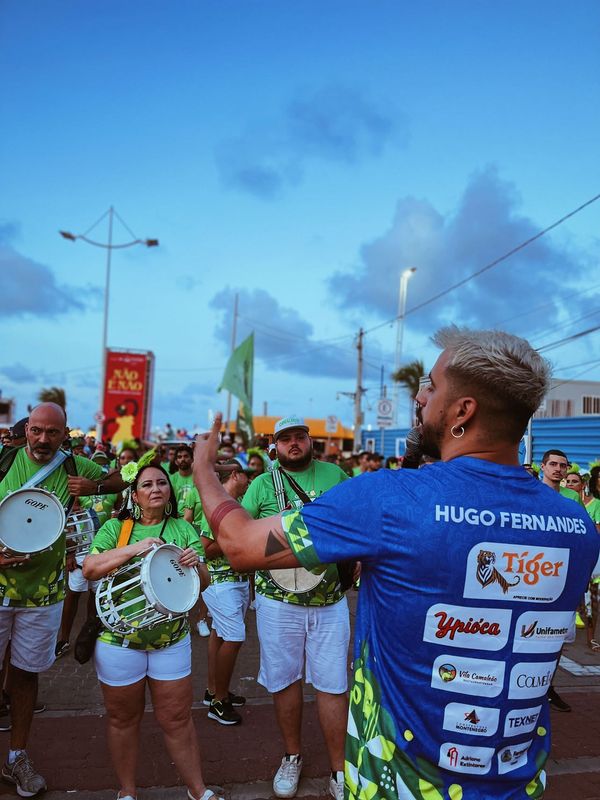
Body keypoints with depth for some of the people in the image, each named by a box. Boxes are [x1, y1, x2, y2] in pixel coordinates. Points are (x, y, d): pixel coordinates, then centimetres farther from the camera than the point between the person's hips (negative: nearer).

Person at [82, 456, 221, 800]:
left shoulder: (183, 529, 0)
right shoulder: (115, 528, -3)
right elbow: (89, 569, -14)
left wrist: (196, 564, -24)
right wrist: (133, 549, -25)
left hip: (172, 640, 1)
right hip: (120, 640, -1)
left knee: (178, 719, 10)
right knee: (124, 718, 16)